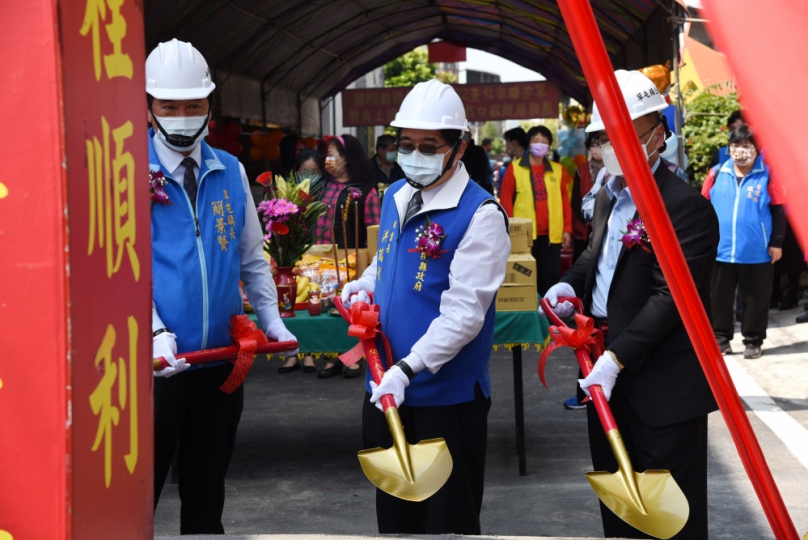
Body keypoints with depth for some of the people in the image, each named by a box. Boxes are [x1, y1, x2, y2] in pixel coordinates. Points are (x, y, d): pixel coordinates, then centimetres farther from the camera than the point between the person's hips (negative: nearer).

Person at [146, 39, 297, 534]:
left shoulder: (231, 172, 9)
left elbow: (252, 258, 17)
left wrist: (271, 319, 6)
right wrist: (156, 333, -24)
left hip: (222, 358, 5)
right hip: (157, 361, -4)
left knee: (207, 492, 16)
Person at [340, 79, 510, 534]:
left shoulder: (480, 215, -15)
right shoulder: (395, 198, 8)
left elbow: (464, 312, -22)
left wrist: (408, 369, -30)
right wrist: (362, 288, 3)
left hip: (447, 396, -7)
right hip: (386, 388, 7)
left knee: (449, 520, 7)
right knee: (394, 512, 19)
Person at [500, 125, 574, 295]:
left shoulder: (558, 170, 10)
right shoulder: (515, 169, 2)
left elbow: (565, 201, 10)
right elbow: (505, 202, 0)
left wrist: (567, 229, 3)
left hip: (551, 235, 2)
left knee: (550, 278, 5)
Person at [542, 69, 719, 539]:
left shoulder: (686, 205, -18)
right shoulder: (609, 197, 10)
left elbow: (671, 297, -24)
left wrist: (617, 357, -28)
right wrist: (572, 284, 3)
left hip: (663, 388, -9)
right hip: (606, 375, 9)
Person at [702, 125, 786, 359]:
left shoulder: (767, 176, -5)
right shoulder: (717, 174, 1)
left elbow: (778, 212, -1)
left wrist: (776, 242, -3)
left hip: (756, 254, -2)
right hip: (719, 251, 2)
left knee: (755, 299, 7)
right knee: (719, 298, 11)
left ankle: (753, 341, 19)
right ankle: (720, 338, 23)